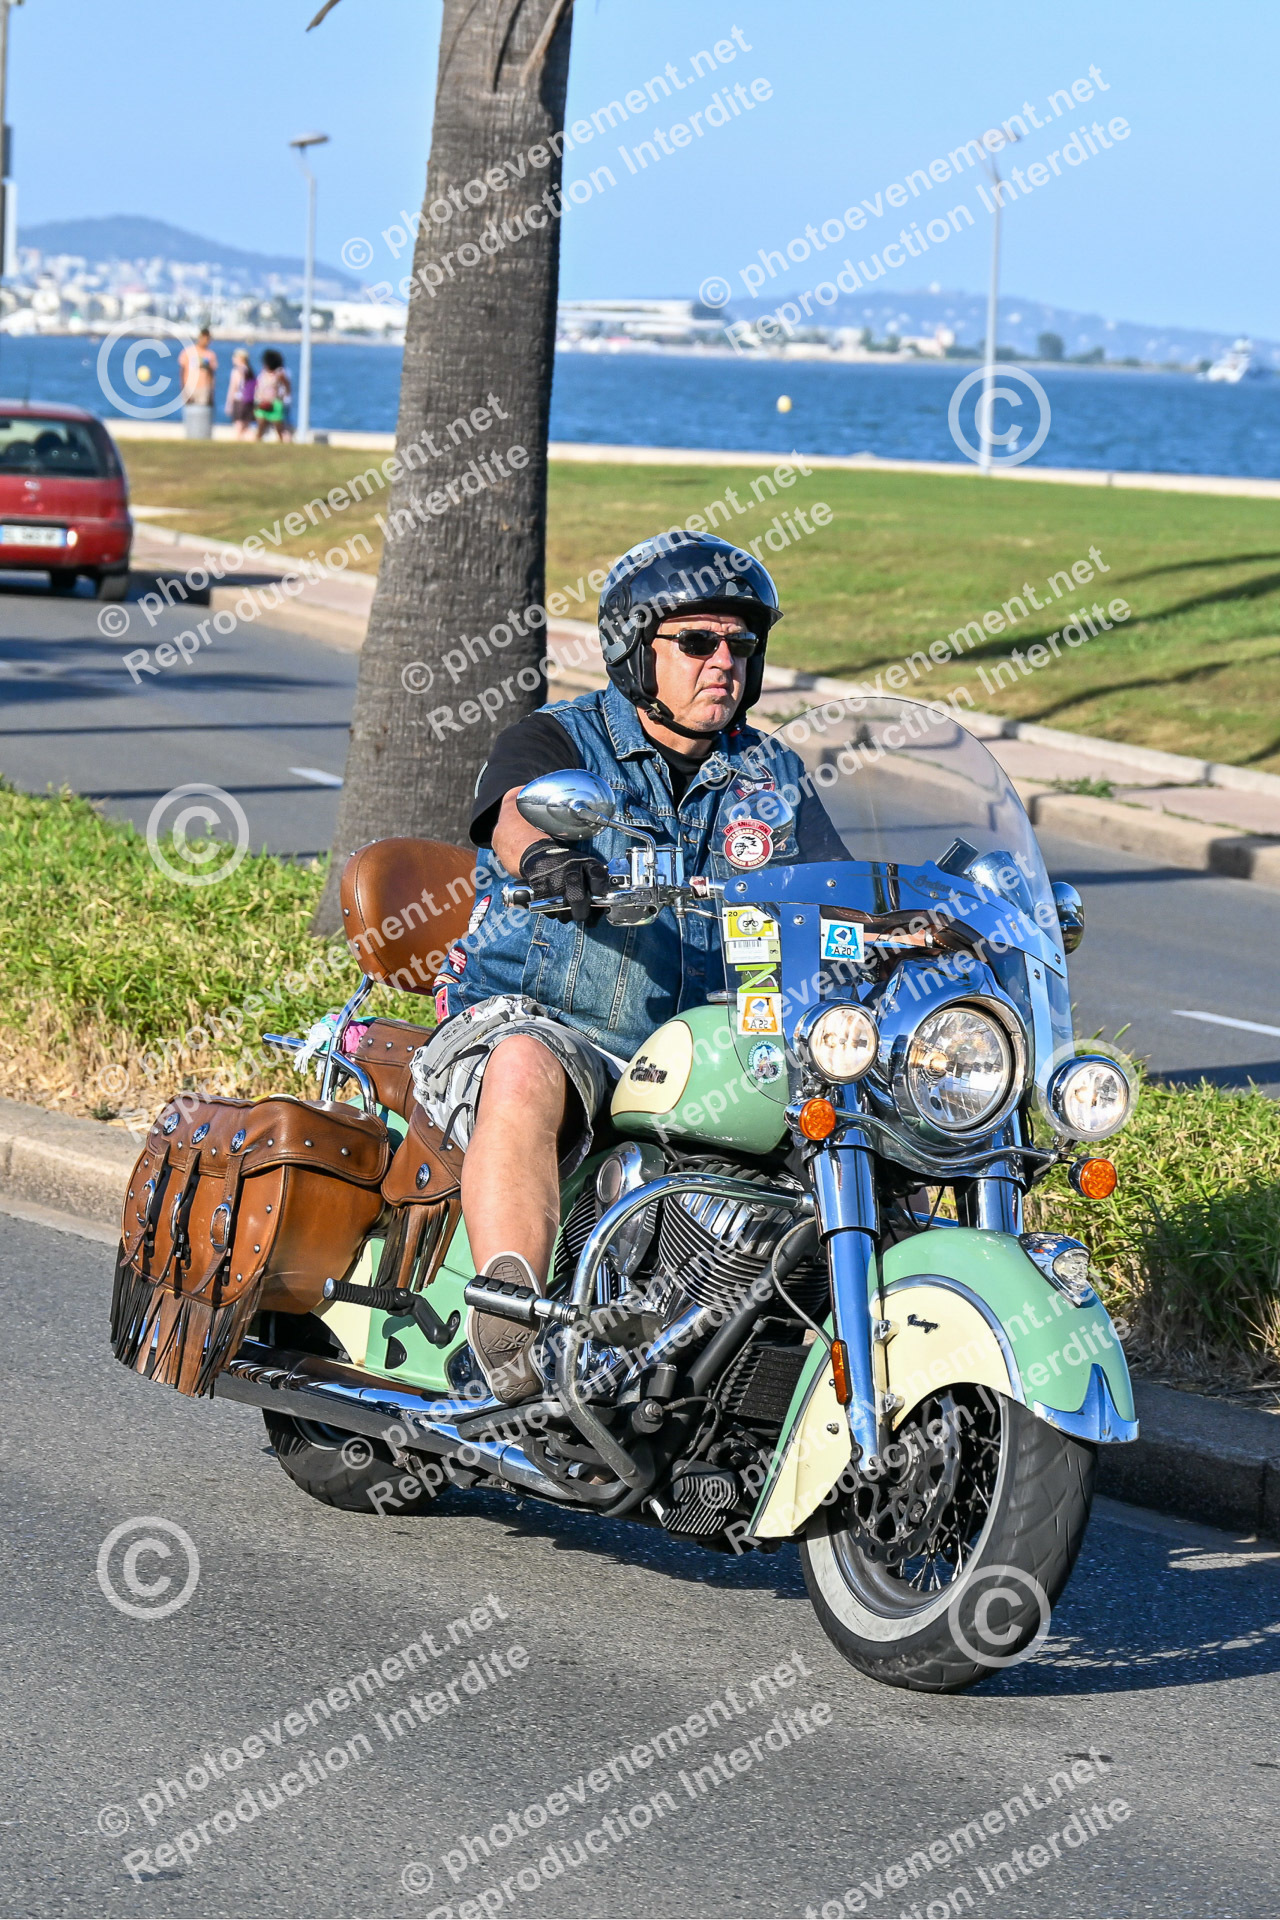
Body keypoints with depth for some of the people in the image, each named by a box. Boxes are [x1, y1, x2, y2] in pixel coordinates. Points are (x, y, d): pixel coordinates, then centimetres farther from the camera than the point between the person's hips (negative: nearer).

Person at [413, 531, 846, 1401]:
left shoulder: (773, 780, 17)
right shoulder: (555, 742, 2)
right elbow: (518, 814, -21)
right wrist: (543, 858, -47)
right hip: (536, 1020, -4)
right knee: (525, 1074, -40)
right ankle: (510, 1328, -48)